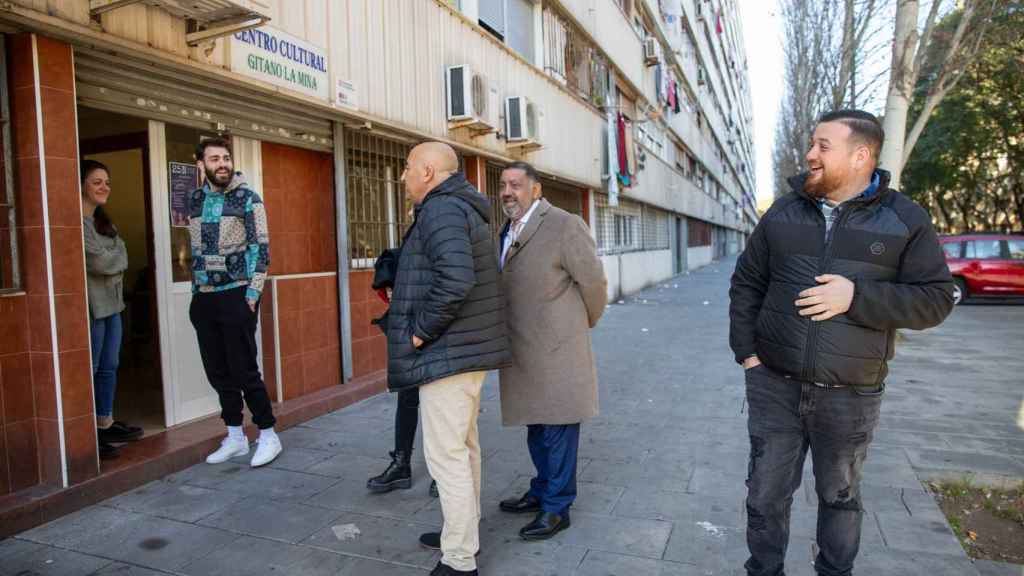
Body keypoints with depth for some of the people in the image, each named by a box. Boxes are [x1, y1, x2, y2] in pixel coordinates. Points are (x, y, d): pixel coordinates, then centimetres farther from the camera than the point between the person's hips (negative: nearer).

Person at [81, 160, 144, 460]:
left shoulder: (103, 221, 17)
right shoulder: (77, 222, -12)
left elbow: (120, 255, 11)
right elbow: (99, 262, -16)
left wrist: (109, 260, -7)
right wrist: (114, 257, 3)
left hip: (112, 302, 9)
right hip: (91, 304, -9)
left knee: (109, 368, 14)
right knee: (89, 370, -4)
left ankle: (106, 424, 24)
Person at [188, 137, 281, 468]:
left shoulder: (247, 199, -4)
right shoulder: (195, 200, 12)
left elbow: (261, 247, -8)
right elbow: (195, 248, 18)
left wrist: (253, 293, -14)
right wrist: (196, 291, 13)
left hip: (236, 295, -5)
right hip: (203, 298, 6)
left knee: (243, 369, -4)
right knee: (218, 372, 9)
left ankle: (268, 435, 10)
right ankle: (235, 437, 22)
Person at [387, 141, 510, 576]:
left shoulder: (441, 209, -16)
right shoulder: (462, 208, 16)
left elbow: (455, 279, -32)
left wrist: (421, 329, -19)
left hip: (448, 353, -11)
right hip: (469, 347, 11)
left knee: (445, 455, -2)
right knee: (464, 445, 20)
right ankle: (464, 532, 35)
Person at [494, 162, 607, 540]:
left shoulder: (564, 225, -12)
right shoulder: (507, 232, 11)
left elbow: (593, 282, -8)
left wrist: (584, 325, 4)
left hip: (556, 349, -7)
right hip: (521, 351, 7)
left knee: (558, 427, 4)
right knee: (535, 426, 19)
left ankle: (557, 507, 19)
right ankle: (541, 492, 37)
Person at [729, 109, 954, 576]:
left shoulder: (905, 219, -2)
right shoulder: (783, 213, 3)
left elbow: (935, 298, -5)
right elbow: (746, 283, 7)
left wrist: (857, 296, -21)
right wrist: (746, 352, -1)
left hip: (850, 395, -1)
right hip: (774, 385, 1)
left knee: (839, 495, 18)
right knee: (766, 493, 10)